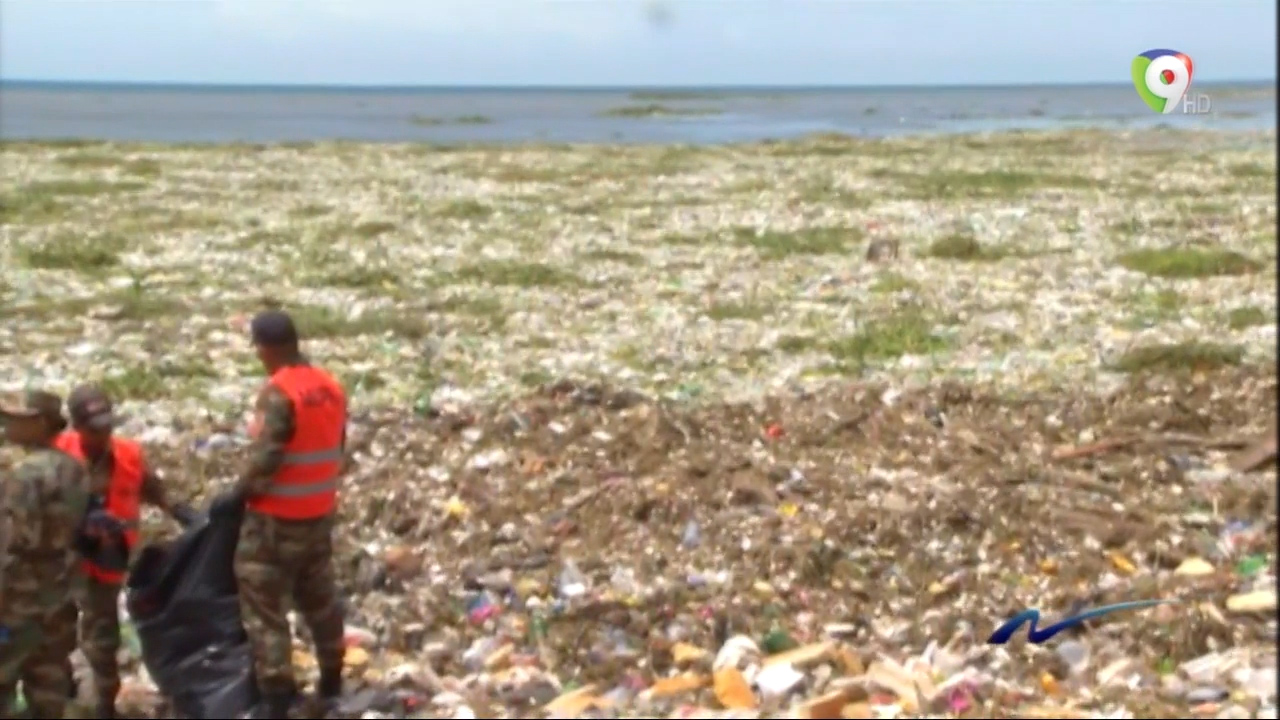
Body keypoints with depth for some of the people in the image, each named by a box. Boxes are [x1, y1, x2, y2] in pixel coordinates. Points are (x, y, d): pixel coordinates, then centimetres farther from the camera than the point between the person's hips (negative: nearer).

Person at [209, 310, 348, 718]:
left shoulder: (278, 394, -21)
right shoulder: (331, 388, 4)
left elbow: (264, 459, -23)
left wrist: (236, 497, -11)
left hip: (277, 518, -8)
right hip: (319, 514, 8)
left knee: (262, 605, 2)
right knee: (319, 596, 22)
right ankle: (331, 677, 34)